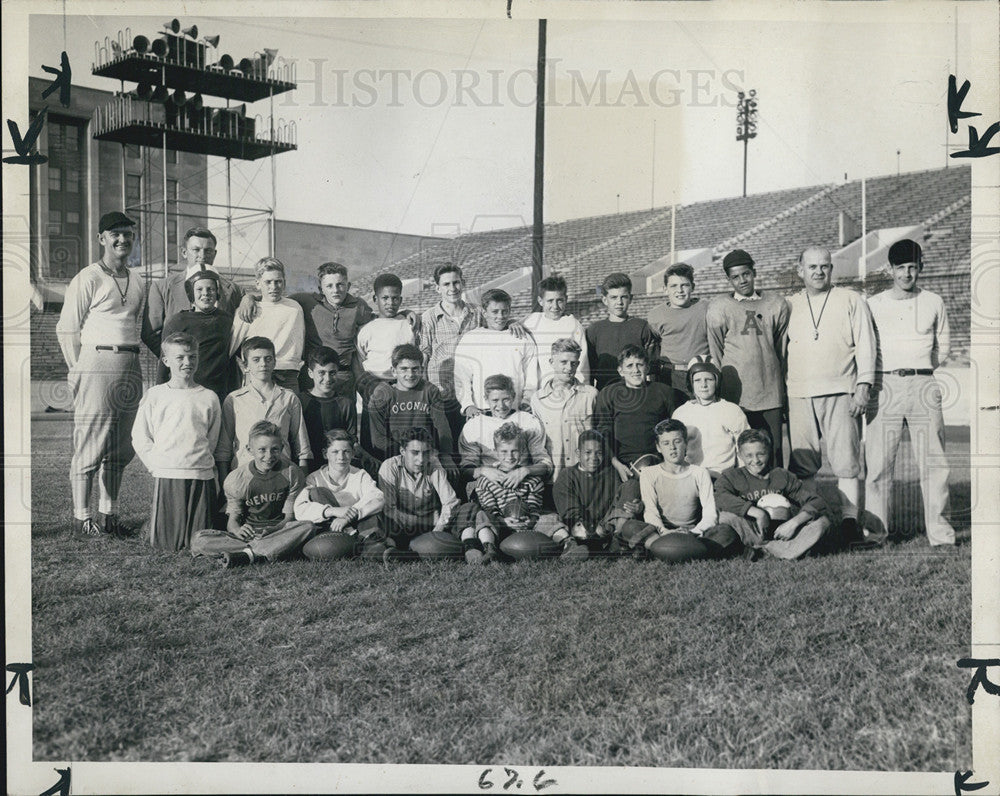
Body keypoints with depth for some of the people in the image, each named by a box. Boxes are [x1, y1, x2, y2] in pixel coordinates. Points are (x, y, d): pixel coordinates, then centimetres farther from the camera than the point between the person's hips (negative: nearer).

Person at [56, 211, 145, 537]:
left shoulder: (137, 284, 16)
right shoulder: (88, 279, -4)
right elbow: (67, 330, -4)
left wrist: (130, 361, 14)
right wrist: (80, 372, -5)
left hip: (131, 368, 7)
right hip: (98, 364, -6)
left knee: (119, 449, 9)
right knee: (90, 445, -5)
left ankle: (108, 513, 17)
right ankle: (81, 516, 2)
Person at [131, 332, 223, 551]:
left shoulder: (209, 398, 8)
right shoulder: (154, 396, 6)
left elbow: (213, 439, 12)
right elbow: (140, 437, 7)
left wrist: (201, 459, 1)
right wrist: (157, 464, -1)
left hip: (201, 475, 1)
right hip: (166, 476, -1)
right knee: (164, 541, -1)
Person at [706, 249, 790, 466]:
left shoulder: (777, 304, 11)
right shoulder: (719, 307, 5)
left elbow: (781, 347, 17)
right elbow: (715, 353, 8)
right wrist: (721, 387, 7)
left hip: (771, 393, 2)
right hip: (735, 395, -2)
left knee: (773, 451, 2)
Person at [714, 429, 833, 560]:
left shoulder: (782, 476, 5)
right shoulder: (732, 476, 0)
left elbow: (817, 502, -2)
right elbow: (721, 498, -24)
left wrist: (794, 522, -19)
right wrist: (758, 513, -29)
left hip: (781, 533, 2)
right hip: (748, 536, -2)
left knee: (822, 521, -18)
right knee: (727, 515, -31)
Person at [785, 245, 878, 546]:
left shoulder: (851, 301, 10)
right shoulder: (789, 306, 16)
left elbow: (865, 345, 4)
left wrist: (863, 386, -6)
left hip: (840, 392, -2)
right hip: (799, 395, 2)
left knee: (847, 461, -6)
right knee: (801, 464, 1)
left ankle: (850, 523, -5)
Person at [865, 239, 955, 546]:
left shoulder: (934, 302, 11)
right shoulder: (873, 305, 7)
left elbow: (943, 346, 20)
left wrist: (920, 372, 12)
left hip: (923, 385, 1)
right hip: (885, 386, -1)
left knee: (934, 462, -2)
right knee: (878, 461, -4)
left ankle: (940, 533, 2)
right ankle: (875, 530, 3)